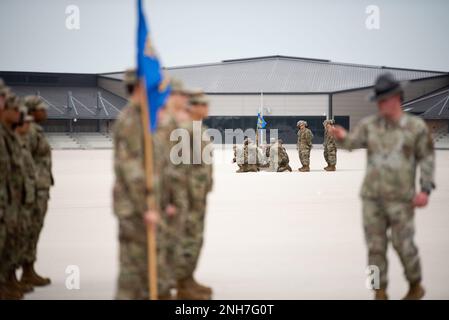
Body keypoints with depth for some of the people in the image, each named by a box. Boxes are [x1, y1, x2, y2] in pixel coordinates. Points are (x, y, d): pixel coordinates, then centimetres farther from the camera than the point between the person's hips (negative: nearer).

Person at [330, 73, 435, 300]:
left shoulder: (416, 126, -3)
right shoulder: (369, 124, 3)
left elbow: (427, 159, 0)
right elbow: (350, 143, -7)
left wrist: (426, 190, -10)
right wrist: (341, 136, -31)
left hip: (401, 198, -3)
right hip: (372, 196, 3)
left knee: (403, 244, -1)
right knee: (375, 246, 2)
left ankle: (415, 286, 24)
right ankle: (380, 293, 12)